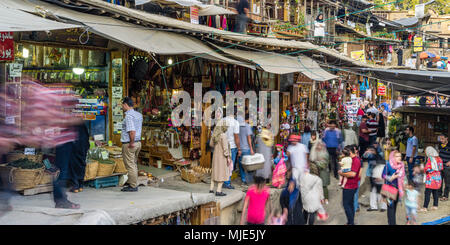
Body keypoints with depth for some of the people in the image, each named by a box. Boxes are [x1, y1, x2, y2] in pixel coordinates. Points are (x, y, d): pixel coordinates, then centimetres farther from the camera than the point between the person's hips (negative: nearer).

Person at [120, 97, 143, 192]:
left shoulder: (128, 116, -18)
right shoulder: (139, 115, 10)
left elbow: (132, 131, -26)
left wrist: (131, 143, -18)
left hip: (129, 144, -9)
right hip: (138, 142, 9)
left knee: (130, 165, -2)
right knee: (134, 164, 17)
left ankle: (133, 186, 1)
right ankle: (133, 183, 25)